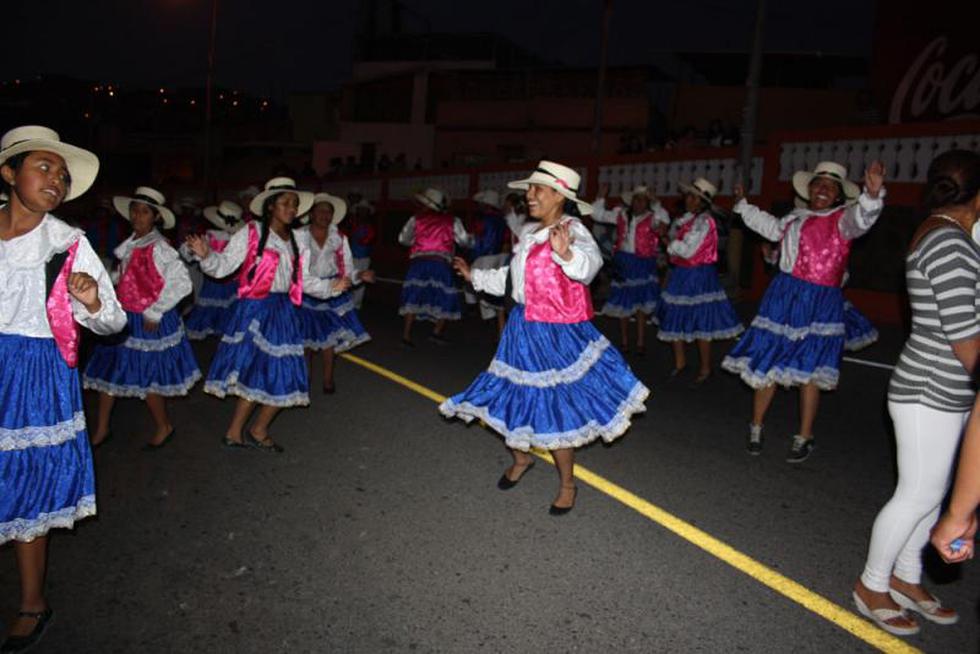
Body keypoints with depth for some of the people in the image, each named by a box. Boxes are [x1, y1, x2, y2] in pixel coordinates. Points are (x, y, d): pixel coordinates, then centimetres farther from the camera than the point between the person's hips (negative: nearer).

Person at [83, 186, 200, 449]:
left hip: (148, 322, -8)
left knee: (144, 377, 3)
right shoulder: (130, 244, 7)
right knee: (108, 371, 12)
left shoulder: (159, 247, -16)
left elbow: (182, 283, -21)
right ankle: (101, 429, 27)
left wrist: (155, 312, -18)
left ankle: (164, 427, 25)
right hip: (125, 318, 8)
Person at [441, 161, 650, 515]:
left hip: (555, 333, -7)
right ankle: (521, 459, 44)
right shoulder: (528, 232, 10)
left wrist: (566, 254, -57)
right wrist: (476, 277, 31)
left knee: (554, 409, 0)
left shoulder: (572, 231, -15)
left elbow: (589, 264, -36)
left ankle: (567, 485, 22)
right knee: (513, 397, 15)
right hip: (523, 328, 8)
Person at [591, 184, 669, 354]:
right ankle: (624, 342, 22)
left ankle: (640, 342, 11)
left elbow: (664, 220, -23)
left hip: (642, 264, -3)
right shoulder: (621, 215, 6)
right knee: (623, 303, 10)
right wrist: (601, 196, -1)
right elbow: (598, 214, 9)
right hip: (623, 262, 3)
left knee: (641, 304, 0)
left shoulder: (652, 217, -3)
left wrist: (655, 202, -25)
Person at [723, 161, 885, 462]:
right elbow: (769, 226, 35)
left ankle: (804, 438, 16)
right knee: (766, 363, 7)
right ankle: (756, 427, 23)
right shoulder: (794, 217, 14)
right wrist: (743, 204, 42)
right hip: (783, 297, 5)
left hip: (819, 302, -5)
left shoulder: (842, 217, -2)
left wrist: (872, 193, -46)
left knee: (808, 371, -1)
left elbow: (861, 218, -26)